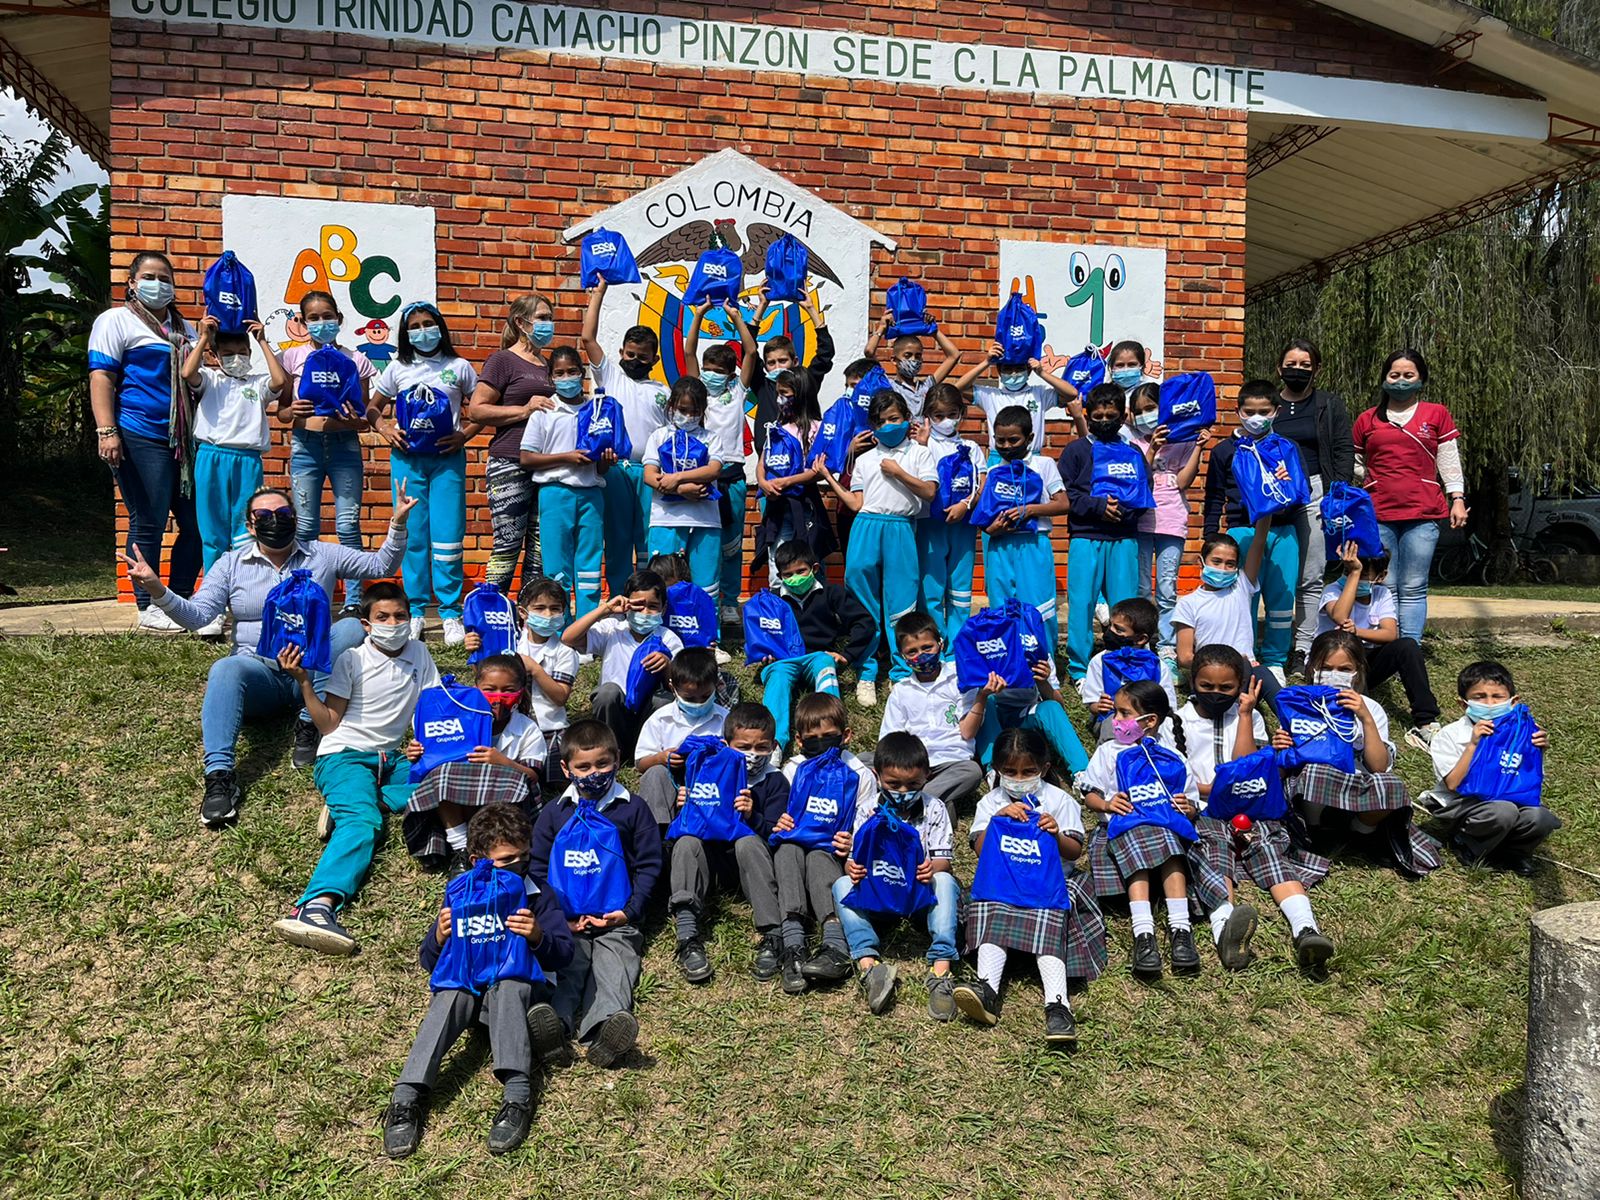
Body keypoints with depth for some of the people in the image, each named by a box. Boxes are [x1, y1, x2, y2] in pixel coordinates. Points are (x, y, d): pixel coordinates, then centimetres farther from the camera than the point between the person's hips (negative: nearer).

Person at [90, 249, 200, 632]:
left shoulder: (184, 328, 22)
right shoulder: (116, 321, 2)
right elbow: (101, 377, -7)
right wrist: (106, 431, -16)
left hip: (183, 439, 7)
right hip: (141, 438, -7)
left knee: (196, 522, 5)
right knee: (148, 525, -3)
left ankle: (181, 599, 17)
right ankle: (148, 608, 7)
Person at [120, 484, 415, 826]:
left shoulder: (323, 555, 10)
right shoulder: (231, 564, 10)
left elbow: (380, 565, 7)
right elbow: (197, 616, 0)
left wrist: (397, 524, -8)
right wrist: (158, 591, -18)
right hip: (260, 673, 0)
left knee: (351, 628, -26)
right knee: (225, 670, -34)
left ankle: (310, 724, -29)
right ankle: (219, 775, -44)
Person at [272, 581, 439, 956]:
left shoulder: (419, 654, 11)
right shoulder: (352, 660, 2)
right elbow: (329, 725, 0)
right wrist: (303, 681, -12)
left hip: (389, 759, 5)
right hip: (344, 755, -5)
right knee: (362, 821, -35)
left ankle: (347, 802, -18)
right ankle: (316, 907, -57)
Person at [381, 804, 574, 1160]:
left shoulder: (539, 896, 3)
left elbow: (563, 956, -4)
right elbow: (429, 963, 8)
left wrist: (539, 937, -26)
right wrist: (439, 938, -16)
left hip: (518, 987, -1)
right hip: (468, 985, 2)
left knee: (507, 988, -36)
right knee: (451, 994, -33)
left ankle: (517, 1094, -48)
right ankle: (406, 1098, -43)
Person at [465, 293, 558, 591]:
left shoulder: (549, 364, 20)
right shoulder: (503, 360, 0)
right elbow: (475, 410, -7)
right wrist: (524, 410, -14)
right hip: (510, 464, -6)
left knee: (541, 549, 6)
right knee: (508, 545, -6)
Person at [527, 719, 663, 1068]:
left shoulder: (632, 809, 10)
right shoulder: (554, 812, 14)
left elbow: (649, 865, 9)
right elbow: (536, 868, 14)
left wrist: (631, 911, -5)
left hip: (616, 921, -1)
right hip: (564, 922, 1)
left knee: (613, 968, -27)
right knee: (563, 967, -25)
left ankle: (601, 1031, -52)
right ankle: (550, 1022, -52)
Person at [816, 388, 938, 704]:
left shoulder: (919, 453, 10)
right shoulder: (864, 460, 16)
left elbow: (929, 492, -3)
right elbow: (855, 504, 10)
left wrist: (898, 471, -8)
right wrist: (829, 477, 7)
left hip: (901, 530, -2)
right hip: (866, 528, 2)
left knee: (900, 606, 0)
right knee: (864, 607, 1)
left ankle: (902, 674, 9)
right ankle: (865, 674, 10)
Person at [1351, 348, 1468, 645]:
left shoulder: (1437, 414, 10)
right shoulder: (1367, 419, 13)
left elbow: (1450, 462, 11)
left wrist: (1457, 498, 3)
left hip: (1422, 515, -1)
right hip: (1378, 514, 1)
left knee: (1413, 589, 0)